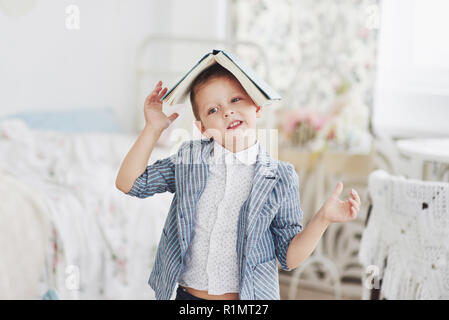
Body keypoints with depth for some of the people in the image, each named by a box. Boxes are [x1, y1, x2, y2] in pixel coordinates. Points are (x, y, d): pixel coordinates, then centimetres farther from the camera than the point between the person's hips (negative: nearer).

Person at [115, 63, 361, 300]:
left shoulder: (280, 179, -6)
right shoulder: (189, 159, 1)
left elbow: (290, 257, -5)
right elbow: (129, 183, 2)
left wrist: (322, 219, -20)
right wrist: (153, 128, -4)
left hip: (251, 297, -2)